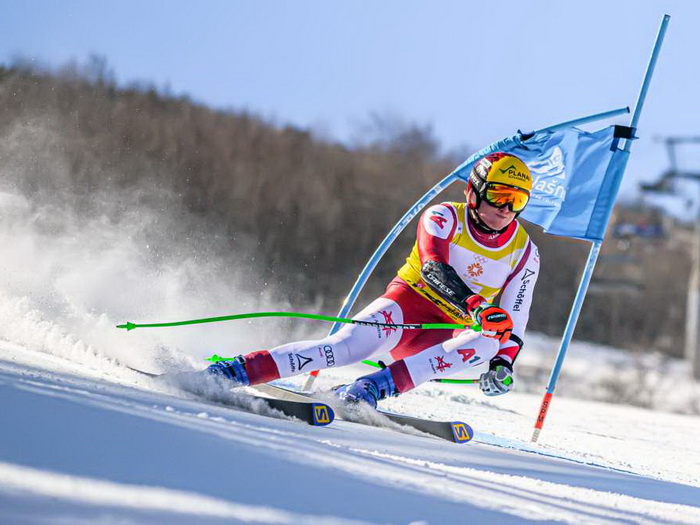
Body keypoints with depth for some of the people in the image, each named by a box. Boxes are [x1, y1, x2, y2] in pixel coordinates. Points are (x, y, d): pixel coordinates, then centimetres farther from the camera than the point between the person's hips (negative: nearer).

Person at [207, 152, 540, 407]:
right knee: (353, 344, -34)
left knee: (490, 341, -32)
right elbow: (433, 267, -27)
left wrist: (503, 364, -17)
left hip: (447, 334, 3)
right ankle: (237, 371, -37)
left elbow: (514, 321, 3)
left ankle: (375, 387, -41)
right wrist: (476, 306, -43)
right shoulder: (444, 218, -8)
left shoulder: (524, 253, 2)